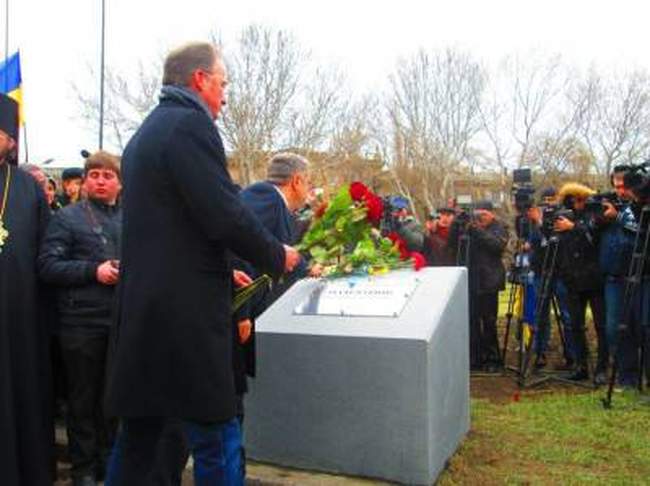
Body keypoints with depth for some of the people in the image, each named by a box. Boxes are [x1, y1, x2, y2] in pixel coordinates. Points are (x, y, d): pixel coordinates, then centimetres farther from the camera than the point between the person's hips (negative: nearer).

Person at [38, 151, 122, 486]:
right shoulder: (67, 217, 1)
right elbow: (47, 266, -8)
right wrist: (93, 271, -17)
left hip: (123, 321, 4)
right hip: (81, 323, -3)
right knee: (83, 398, 9)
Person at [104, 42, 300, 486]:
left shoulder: (145, 132, 19)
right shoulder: (189, 124, -11)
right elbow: (226, 214, -19)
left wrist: (221, 272, 26)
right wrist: (277, 256, -2)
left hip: (141, 311, 10)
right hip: (185, 312, -10)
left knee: (137, 439, 17)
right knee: (217, 441, -1)